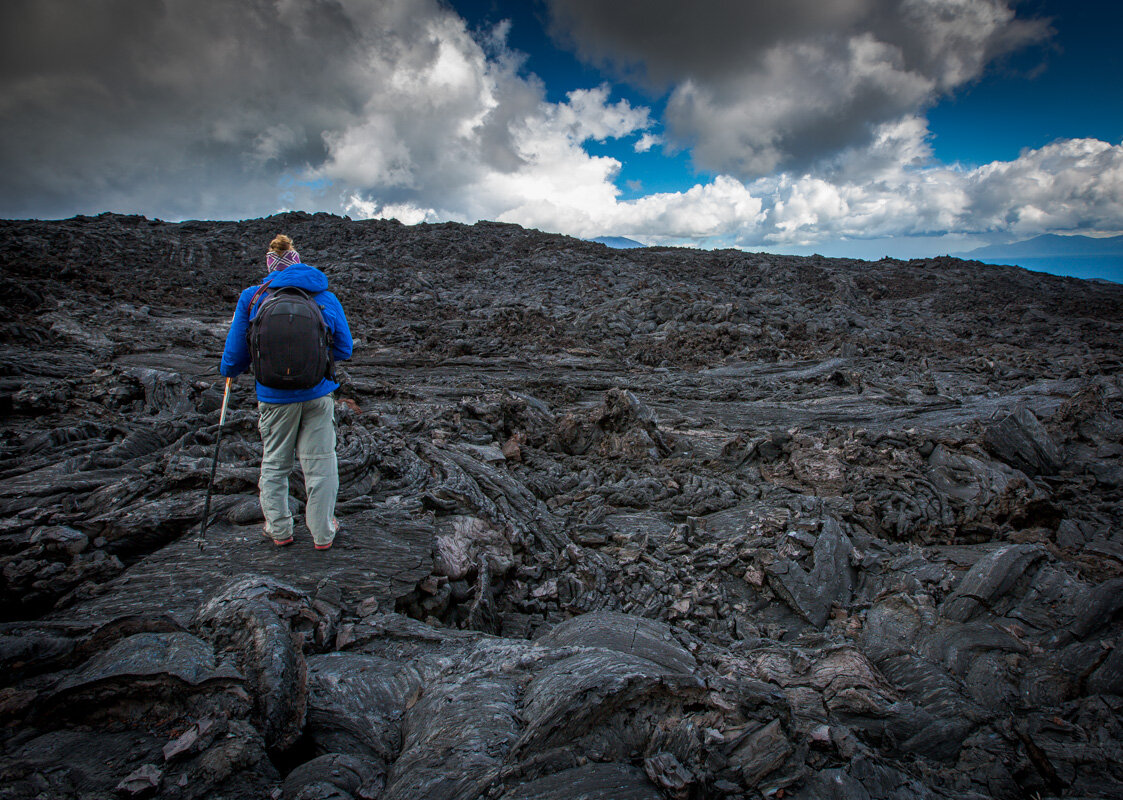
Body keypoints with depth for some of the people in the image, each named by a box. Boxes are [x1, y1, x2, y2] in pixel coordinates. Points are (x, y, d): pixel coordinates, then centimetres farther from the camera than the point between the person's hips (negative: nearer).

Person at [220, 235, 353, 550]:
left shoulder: (252, 297, -3)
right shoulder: (326, 297, 0)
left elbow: (236, 353, 3)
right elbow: (344, 350, 4)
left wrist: (229, 371, 25)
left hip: (275, 396, 0)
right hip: (318, 393, 1)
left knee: (274, 463, 18)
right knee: (320, 463, 9)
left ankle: (279, 529, 28)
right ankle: (323, 533, 19)